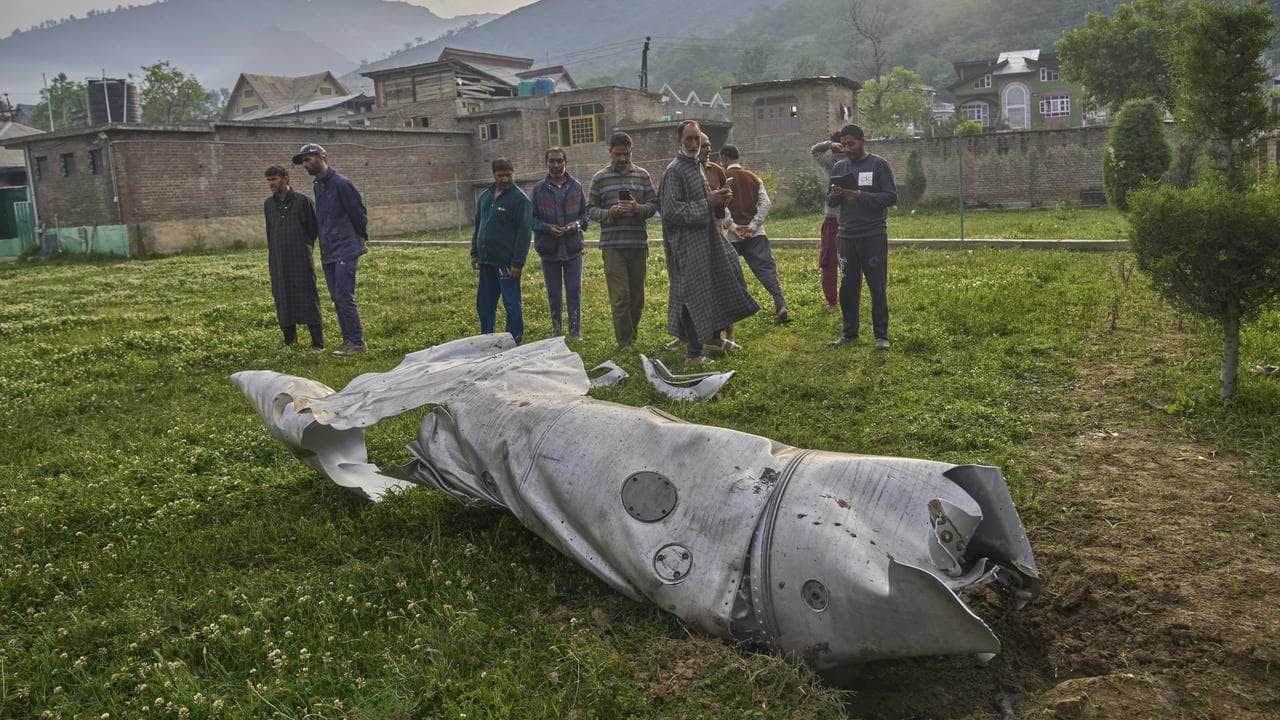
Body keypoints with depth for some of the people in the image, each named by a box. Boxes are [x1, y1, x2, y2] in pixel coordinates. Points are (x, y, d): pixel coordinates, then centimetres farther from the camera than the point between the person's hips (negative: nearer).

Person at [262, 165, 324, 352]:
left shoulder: (302, 200, -3)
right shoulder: (269, 204, 13)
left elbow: (313, 228, 3)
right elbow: (269, 232, 20)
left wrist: (305, 248, 6)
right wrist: (271, 260, 17)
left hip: (300, 259, -5)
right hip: (278, 261, 5)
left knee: (308, 298, -6)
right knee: (282, 299, 6)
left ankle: (318, 342, -4)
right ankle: (289, 338, 19)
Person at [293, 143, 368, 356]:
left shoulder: (340, 183, -12)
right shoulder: (318, 186, 15)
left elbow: (358, 213, -9)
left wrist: (362, 238, 0)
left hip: (345, 251, -9)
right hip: (328, 253, 9)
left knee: (344, 297, -11)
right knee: (337, 299, 11)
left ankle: (357, 343, -5)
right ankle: (348, 341, 18)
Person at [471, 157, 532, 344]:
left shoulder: (520, 199, -8)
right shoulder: (485, 196, 13)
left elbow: (524, 232, -14)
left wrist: (517, 263, -18)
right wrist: (475, 253, 15)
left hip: (507, 263, -7)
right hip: (486, 262, 7)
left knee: (511, 304, 0)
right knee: (484, 304, 12)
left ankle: (516, 341, 10)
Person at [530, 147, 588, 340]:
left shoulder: (576, 186, 3)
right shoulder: (539, 189, 1)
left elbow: (585, 212, 9)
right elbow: (531, 218, 2)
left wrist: (577, 224, -11)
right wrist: (547, 227, -15)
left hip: (573, 248, 0)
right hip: (549, 249, 0)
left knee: (574, 291, 2)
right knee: (553, 293, 10)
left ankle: (575, 331, 11)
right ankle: (556, 330, 22)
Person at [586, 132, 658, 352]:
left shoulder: (642, 175, 9)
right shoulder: (600, 179, 4)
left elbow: (653, 204, 7)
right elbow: (590, 209, 5)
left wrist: (639, 208, -14)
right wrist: (609, 213, -14)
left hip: (639, 244, 3)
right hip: (612, 245, -2)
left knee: (637, 295, 9)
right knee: (620, 297, -6)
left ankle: (631, 337, 23)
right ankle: (625, 342, 3)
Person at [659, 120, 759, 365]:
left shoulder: (697, 166, 14)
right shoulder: (675, 171, -14)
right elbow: (671, 211, -22)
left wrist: (720, 198, 2)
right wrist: (707, 203, -21)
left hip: (706, 238, 9)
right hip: (688, 245, -9)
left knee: (719, 285, 16)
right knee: (694, 296, -4)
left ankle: (713, 334, 33)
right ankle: (693, 354, 6)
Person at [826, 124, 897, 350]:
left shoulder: (879, 164, -1)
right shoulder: (839, 167, 12)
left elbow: (891, 196, -8)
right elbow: (830, 202, 13)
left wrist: (861, 196, -19)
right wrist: (835, 195, -10)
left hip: (873, 236, -4)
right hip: (846, 236, 4)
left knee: (877, 288, -1)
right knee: (847, 287, 7)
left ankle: (881, 335, 7)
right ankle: (850, 332, 18)